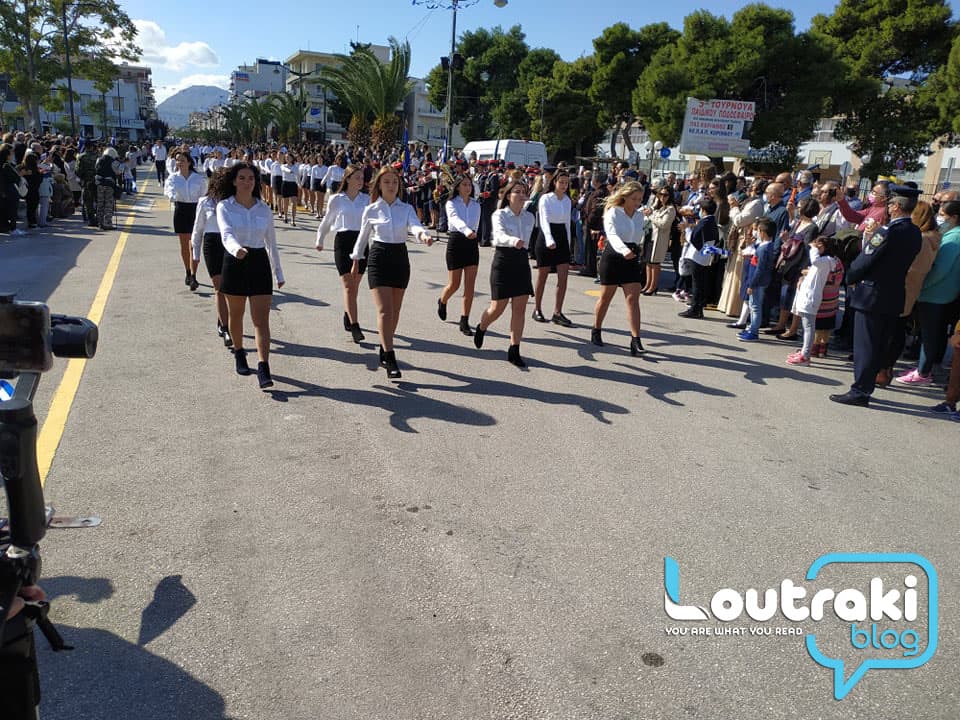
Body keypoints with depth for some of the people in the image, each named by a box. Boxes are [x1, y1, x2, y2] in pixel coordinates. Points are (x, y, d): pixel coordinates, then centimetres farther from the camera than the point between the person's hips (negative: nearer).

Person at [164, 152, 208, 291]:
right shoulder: (173, 178, 1)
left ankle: (193, 276, -13)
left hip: (195, 209, -2)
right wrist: (172, 195, -38)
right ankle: (188, 273, 28)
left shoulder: (199, 178, -2)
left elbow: (203, 195, 4)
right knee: (184, 244, 12)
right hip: (180, 210, 2)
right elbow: (168, 187, -16)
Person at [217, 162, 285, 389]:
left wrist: (279, 272, 14)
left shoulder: (263, 209, 5)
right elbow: (226, 234, -21)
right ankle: (239, 354, 40)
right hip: (235, 262, -1)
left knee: (262, 320, -8)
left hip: (259, 263, 1)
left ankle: (263, 369, -13)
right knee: (235, 315, 15)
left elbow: (271, 242, 12)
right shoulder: (224, 207, -3)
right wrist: (236, 249, -44)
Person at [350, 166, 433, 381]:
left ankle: (384, 349, 31)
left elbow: (414, 225, -17)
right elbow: (363, 236, 12)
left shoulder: (406, 209, 3)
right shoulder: (371, 210, 1)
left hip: (400, 257, 3)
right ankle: (390, 360, -12)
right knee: (384, 310, -11)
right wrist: (356, 261, 17)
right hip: (379, 258, -2)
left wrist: (423, 235, -40)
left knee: (394, 310, 11)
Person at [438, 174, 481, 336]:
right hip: (456, 242, -4)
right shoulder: (451, 203, -7)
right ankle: (442, 302, 39)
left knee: (470, 286, -3)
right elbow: (455, 219, -27)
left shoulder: (476, 205, 8)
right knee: (454, 285, 4)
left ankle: (464, 322, 3)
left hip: (472, 244, 4)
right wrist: (466, 231, -45)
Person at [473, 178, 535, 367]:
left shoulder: (529, 217, 7)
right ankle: (481, 328, 35)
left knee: (520, 309, -1)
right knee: (498, 308, 1)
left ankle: (514, 351, 5)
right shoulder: (499, 215, -9)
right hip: (503, 261, -4)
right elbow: (499, 235, -29)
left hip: (522, 262, 4)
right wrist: (513, 241, -46)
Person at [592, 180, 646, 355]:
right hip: (613, 257, -4)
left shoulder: (639, 216, 9)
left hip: (632, 259, 4)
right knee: (606, 297, 6)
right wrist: (624, 250, -44)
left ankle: (635, 340, -10)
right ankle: (596, 331, 28)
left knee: (633, 298, -6)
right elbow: (613, 235, -28)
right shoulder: (613, 213, -11)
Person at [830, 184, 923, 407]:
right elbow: (899, 261, 11)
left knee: (864, 346, -2)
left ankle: (859, 392, 1)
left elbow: (864, 261, -16)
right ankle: (866, 387, 23)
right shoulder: (915, 234, 6)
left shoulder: (888, 231, -19)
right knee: (879, 347, 14)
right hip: (896, 298, 8)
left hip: (873, 296, -8)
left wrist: (851, 277, 2)